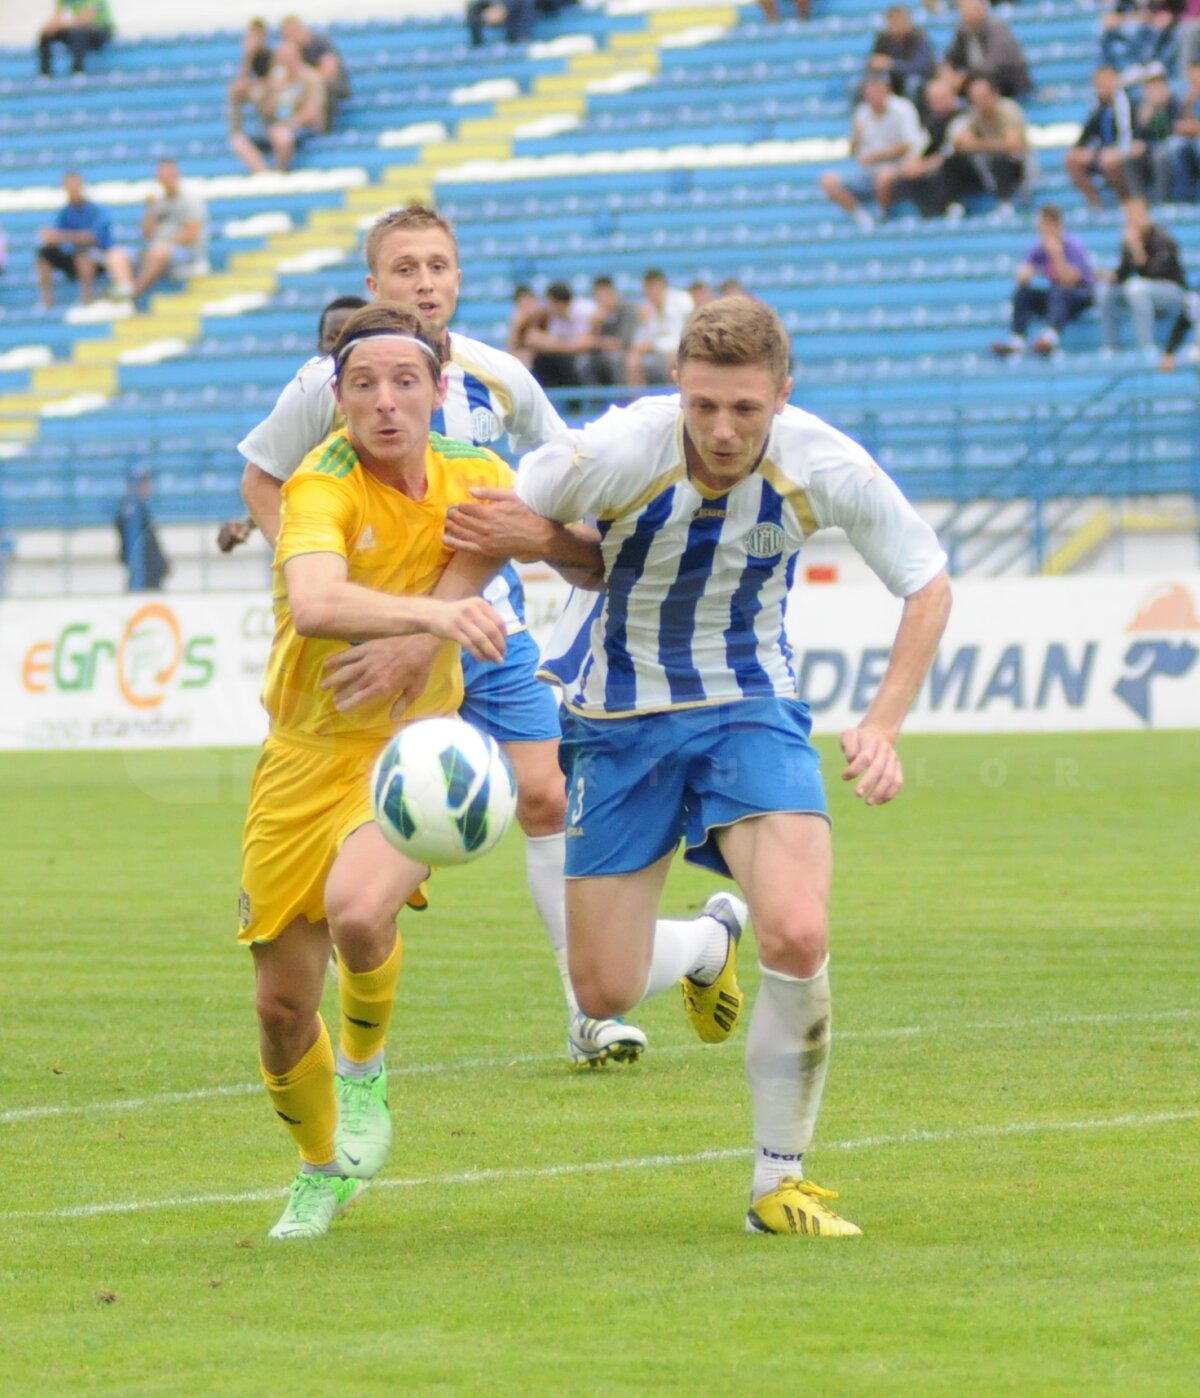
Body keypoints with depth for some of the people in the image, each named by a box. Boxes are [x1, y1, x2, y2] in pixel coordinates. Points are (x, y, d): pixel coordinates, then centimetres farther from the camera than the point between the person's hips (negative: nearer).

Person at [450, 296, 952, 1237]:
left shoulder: (824, 468, -18)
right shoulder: (612, 454, -24)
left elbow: (928, 584, -2)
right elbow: (479, 539, -10)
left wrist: (883, 726, -11)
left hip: (751, 709, 0)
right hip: (622, 718, 0)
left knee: (798, 935, -24)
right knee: (606, 991, 0)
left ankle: (781, 1183, -4)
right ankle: (705, 949, 39)